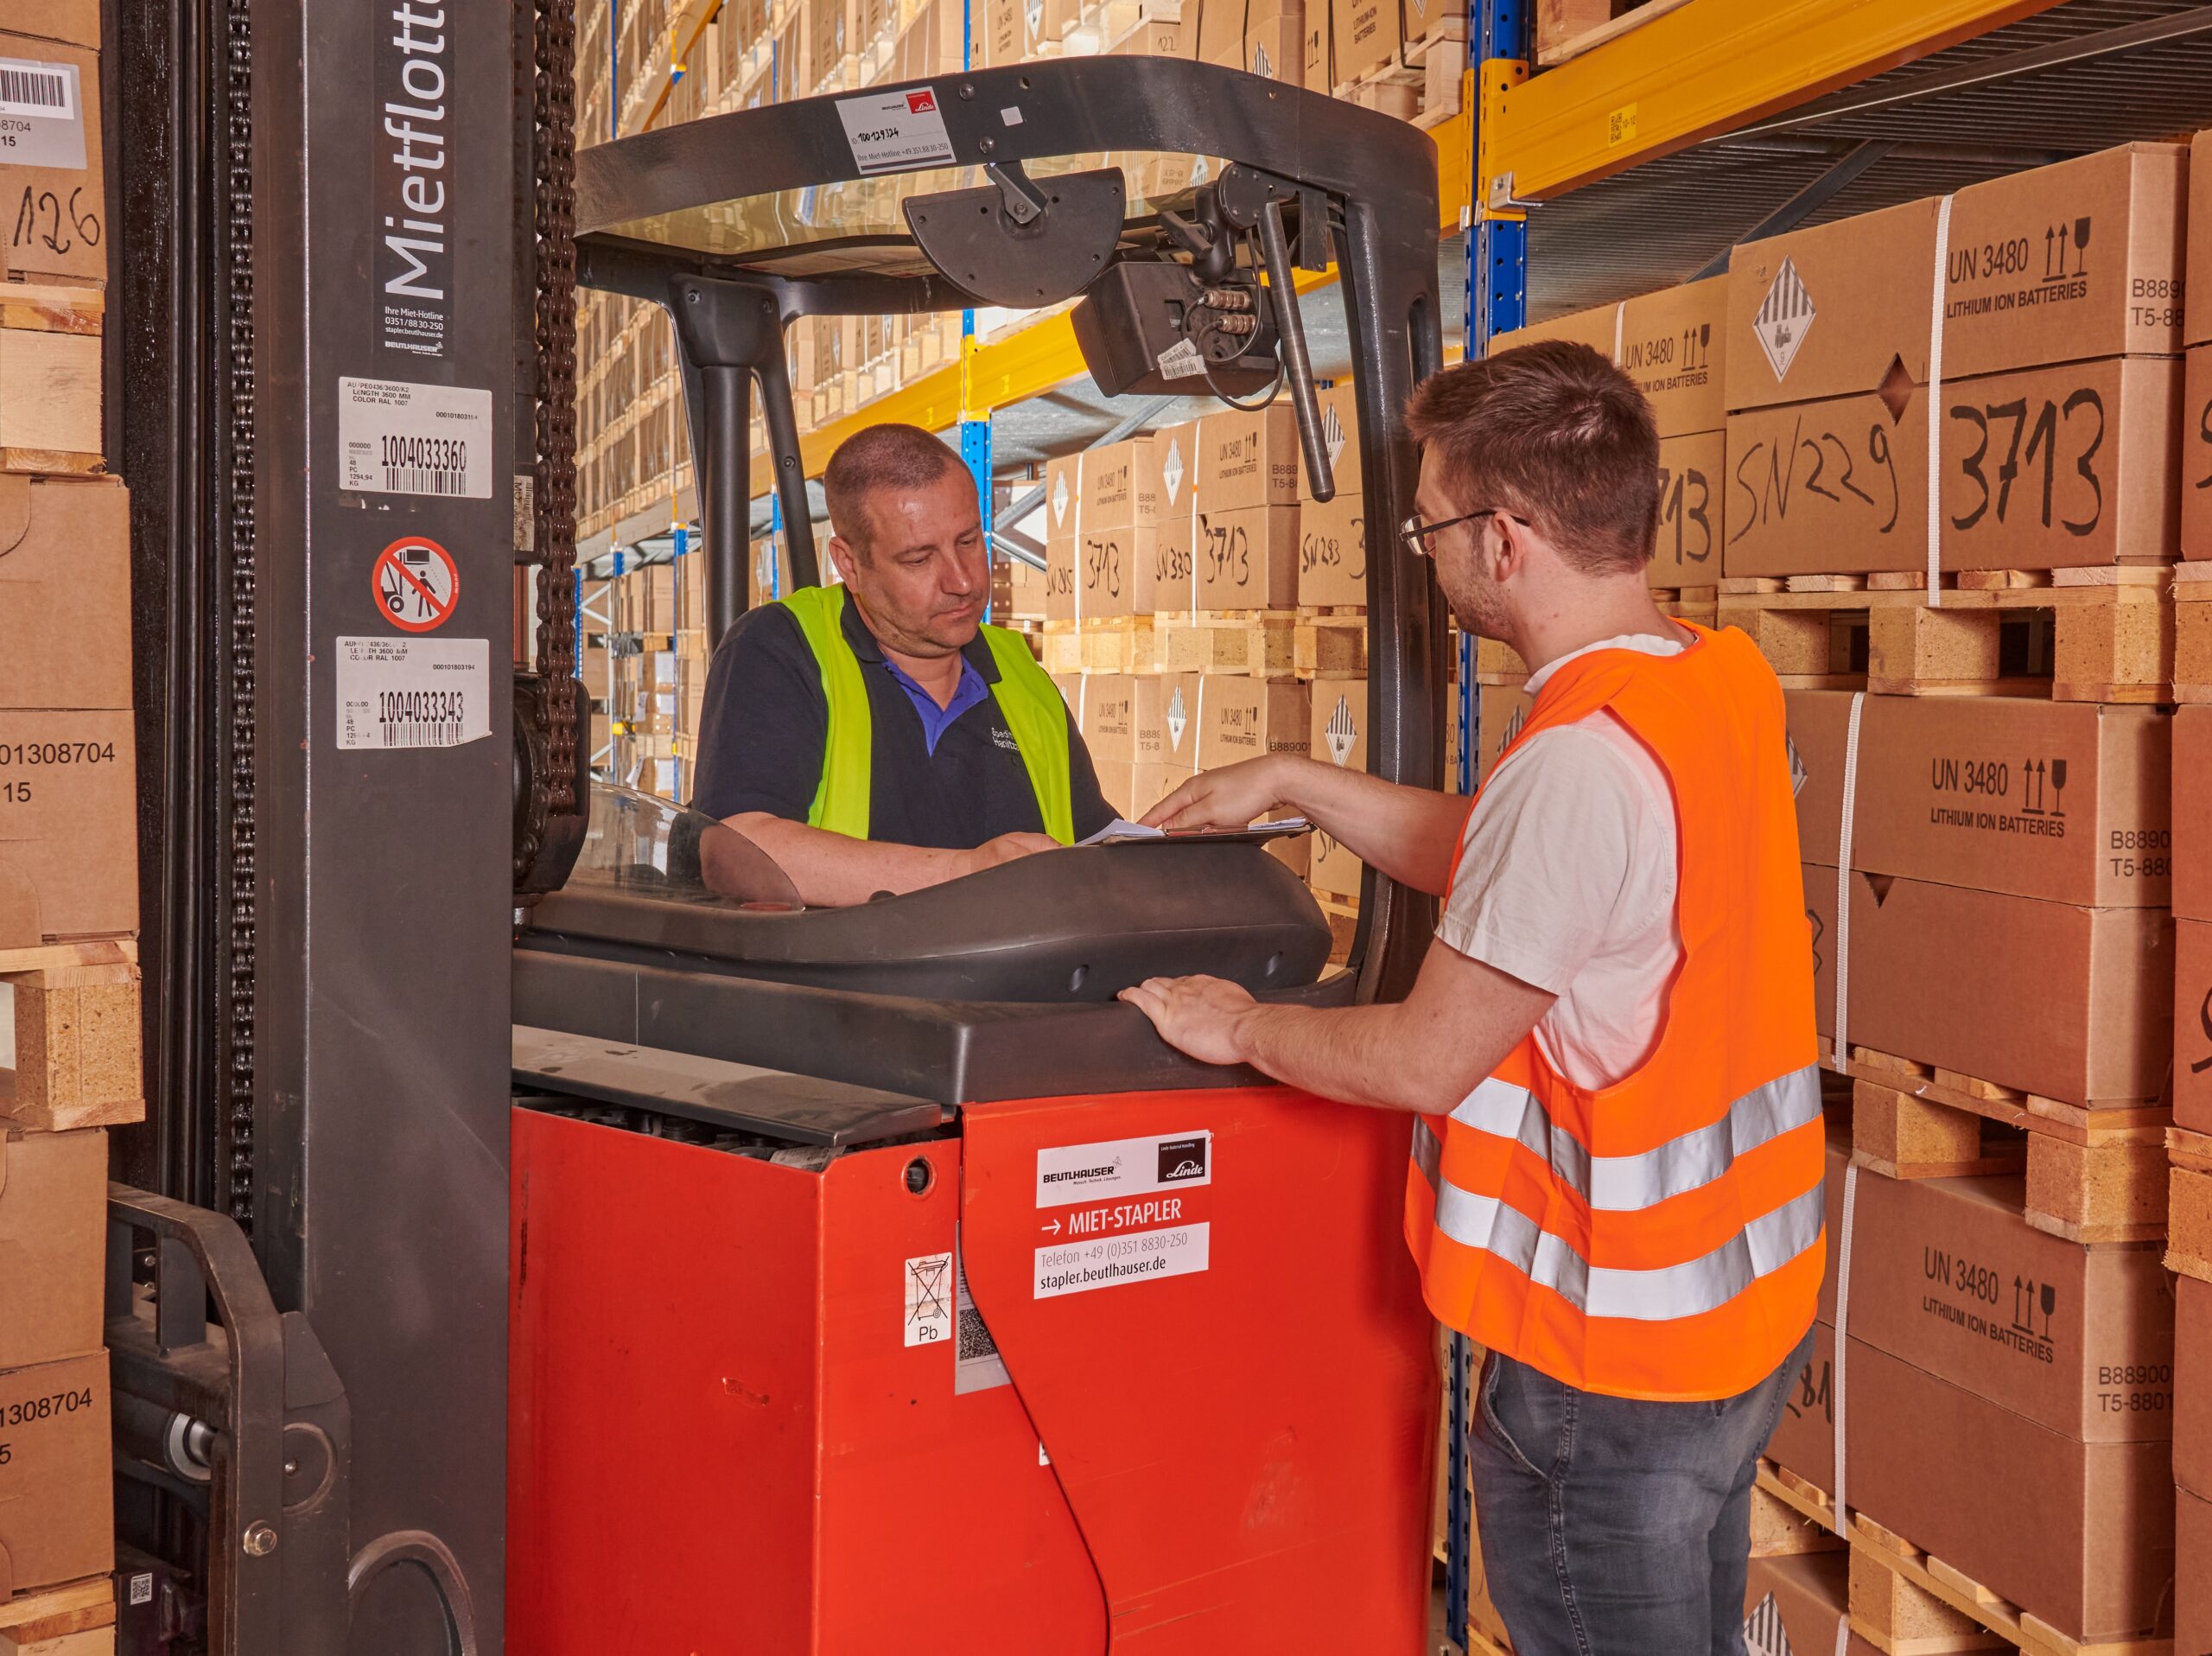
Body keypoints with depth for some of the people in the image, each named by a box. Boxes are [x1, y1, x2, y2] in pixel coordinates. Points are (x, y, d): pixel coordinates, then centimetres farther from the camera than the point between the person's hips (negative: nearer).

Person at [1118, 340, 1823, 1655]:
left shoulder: (1580, 760, -27)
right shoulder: (1724, 681, 2)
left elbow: (1422, 1062, -20)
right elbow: (1495, 865, 15)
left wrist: (1238, 1027, -4)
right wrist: (1299, 785, 15)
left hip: (1614, 1348, -9)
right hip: (1750, 1295, 9)